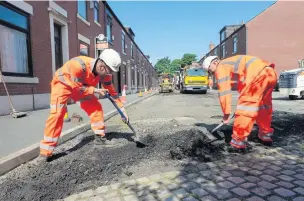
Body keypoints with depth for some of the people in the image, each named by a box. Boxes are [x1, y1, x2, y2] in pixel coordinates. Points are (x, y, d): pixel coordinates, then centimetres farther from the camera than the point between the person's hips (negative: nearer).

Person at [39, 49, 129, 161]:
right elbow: (77, 88, -30)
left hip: (81, 86, 6)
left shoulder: (104, 72, -20)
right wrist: (94, 90, -30)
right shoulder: (78, 65, -41)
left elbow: (111, 91, -11)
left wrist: (122, 109, -12)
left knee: (96, 107, -3)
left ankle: (100, 137, 12)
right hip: (62, 83, -6)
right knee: (57, 113, -20)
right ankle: (46, 152, -10)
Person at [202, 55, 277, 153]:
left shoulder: (221, 67, 5)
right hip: (270, 73, 10)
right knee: (263, 105, 22)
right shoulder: (231, 65, 32)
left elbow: (224, 92, -1)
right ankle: (266, 135, 36)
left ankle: (239, 142, -8)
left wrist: (226, 113, 6)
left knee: (245, 106, -8)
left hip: (260, 74, -10)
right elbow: (243, 87, 36)